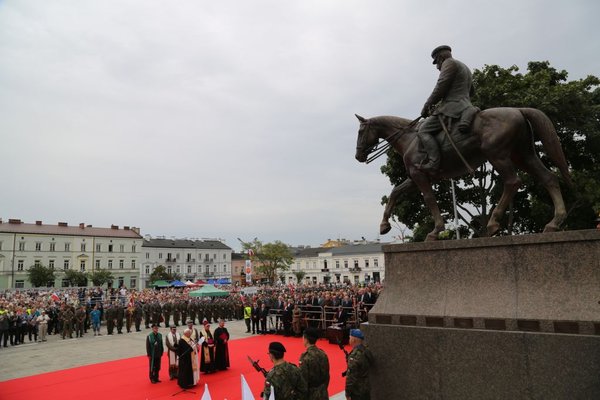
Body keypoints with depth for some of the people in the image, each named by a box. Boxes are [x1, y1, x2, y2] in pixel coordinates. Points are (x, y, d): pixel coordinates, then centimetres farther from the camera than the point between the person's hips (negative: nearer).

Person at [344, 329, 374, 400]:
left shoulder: (355, 355, -24)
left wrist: (348, 394, -15)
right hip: (366, 388, 8)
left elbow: (351, 376, -23)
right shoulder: (367, 351, 2)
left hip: (357, 391, -8)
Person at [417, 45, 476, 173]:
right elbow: (470, 91, 35)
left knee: (423, 130, -16)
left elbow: (440, 88, -12)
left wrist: (427, 106, -4)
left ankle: (434, 163, -32)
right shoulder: (465, 68, 28)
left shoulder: (449, 63, -2)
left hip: (451, 107, -10)